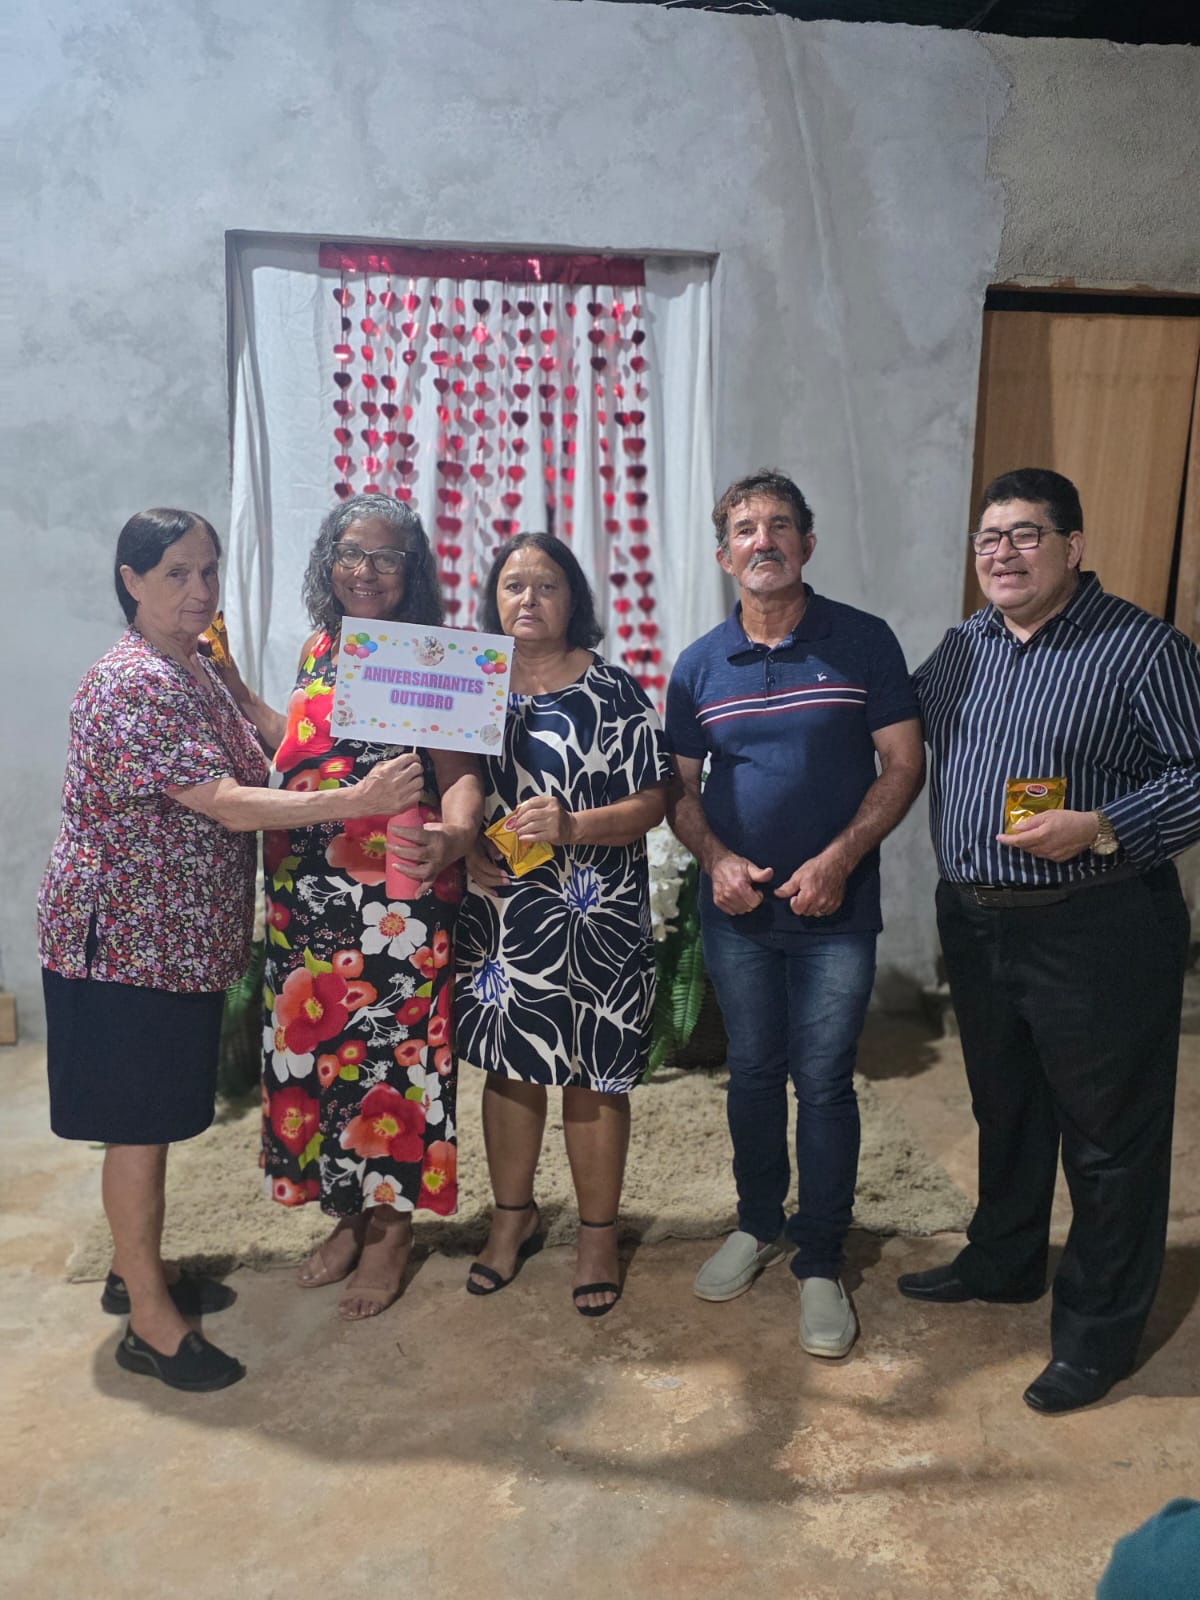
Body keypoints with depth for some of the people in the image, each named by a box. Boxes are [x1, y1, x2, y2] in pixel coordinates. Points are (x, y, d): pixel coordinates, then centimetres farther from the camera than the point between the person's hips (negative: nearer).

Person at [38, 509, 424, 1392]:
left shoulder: (195, 670, 10)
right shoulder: (132, 684, -21)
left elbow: (234, 786, 18)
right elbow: (224, 805, -28)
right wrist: (355, 800, -34)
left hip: (184, 938, 9)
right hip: (127, 940, -9)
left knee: (156, 1115, 19)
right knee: (140, 1123, 3)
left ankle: (137, 1267, 37)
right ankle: (151, 1321, 17)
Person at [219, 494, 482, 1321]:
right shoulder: (319, 650, 11)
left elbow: (459, 771, -18)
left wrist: (453, 834, -39)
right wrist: (237, 691, 18)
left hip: (396, 895, -6)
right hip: (306, 895, 7)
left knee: (393, 1049, 4)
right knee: (317, 1045, 14)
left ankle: (393, 1224, 25)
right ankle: (349, 1212, 34)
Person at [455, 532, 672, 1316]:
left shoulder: (612, 690, -5)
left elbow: (651, 800, -8)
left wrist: (574, 826, -24)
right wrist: (464, 850, -7)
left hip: (592, 918, -3)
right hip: (496, 912, 4)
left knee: (593, 1074, 6)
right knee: (508, 1063, 14)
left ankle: (598, 1234, 27)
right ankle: (514, 1216, 36)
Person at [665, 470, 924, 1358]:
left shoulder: (864, 642, -5)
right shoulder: (699, 665, 4)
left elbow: (904, 764, -6)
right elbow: (680, 786, 8)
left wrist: (839, 858, -16)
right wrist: (715, 858, -10)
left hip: (834, 910, -3)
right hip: (736, 909, 3)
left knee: (824, 1084, 4)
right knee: (752, 1073, 15)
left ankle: (821, 1261, 21)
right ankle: (758, 1225, 36)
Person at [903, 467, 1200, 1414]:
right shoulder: (961, 648, 9)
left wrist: (1100, 830, -25)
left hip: (1096, 934, -6)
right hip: (975, 924, 7)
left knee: (1109, 1138, 8)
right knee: (1004, 1111, 23)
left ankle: (1099, 1331, 24)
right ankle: (1003, 1261, 43)